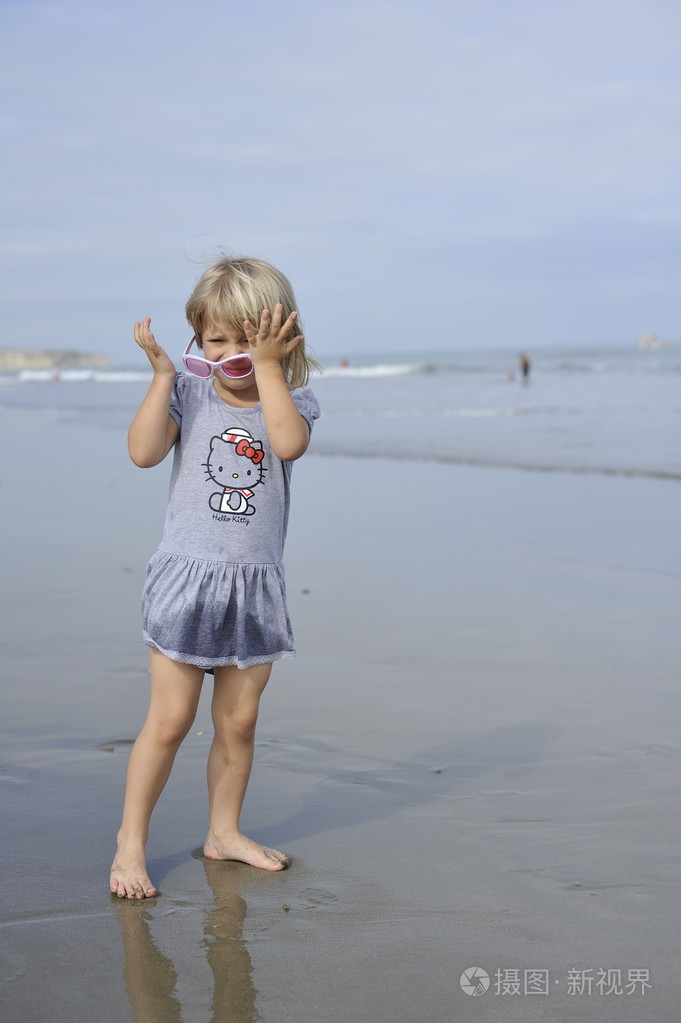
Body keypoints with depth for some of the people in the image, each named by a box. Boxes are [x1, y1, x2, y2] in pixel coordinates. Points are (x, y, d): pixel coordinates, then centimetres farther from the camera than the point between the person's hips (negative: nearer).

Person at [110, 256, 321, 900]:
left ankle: (224, 831, 28)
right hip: (187, 578, -2)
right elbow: (144, 452, -16)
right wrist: (162, 375, -17)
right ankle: (130, 840, 11)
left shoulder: (290, 399, 0)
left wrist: (267, 365, -20)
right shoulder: (189, 393, -1)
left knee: (238, 723, 11)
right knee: (169, 719, -2)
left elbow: (289, 442, -23)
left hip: (255, 587, 2)